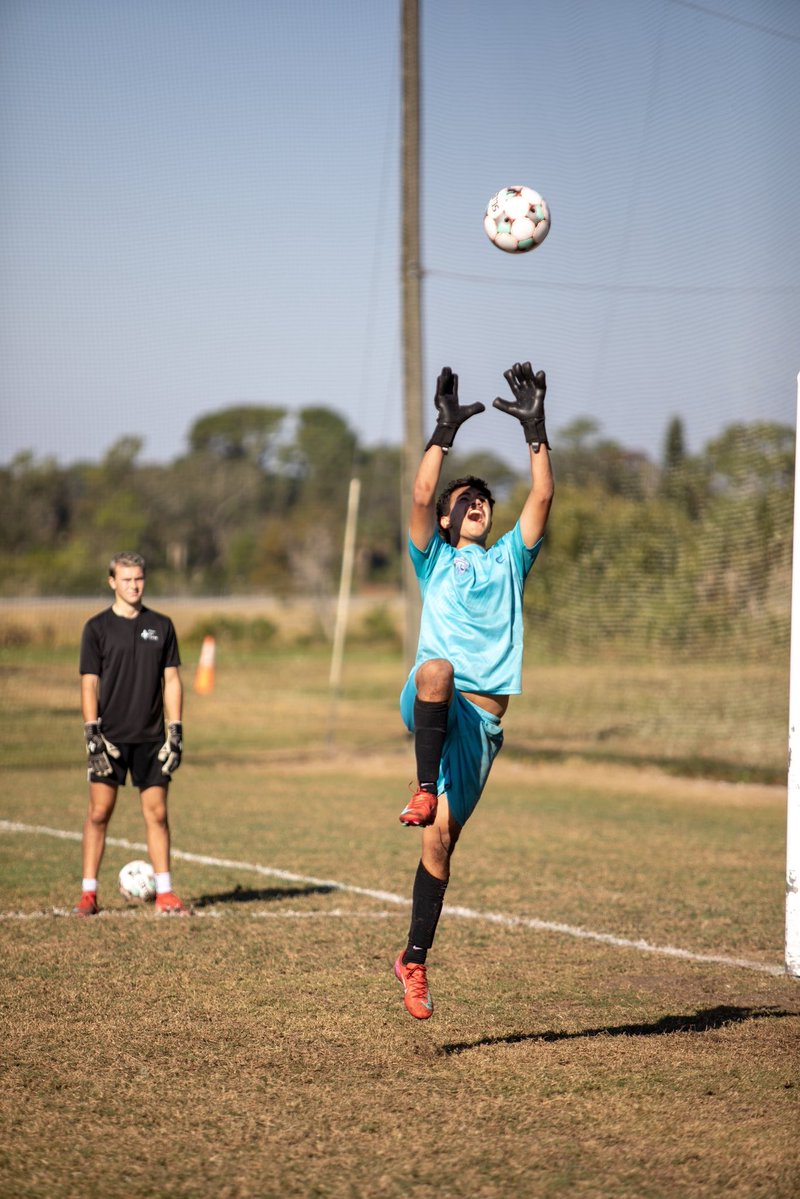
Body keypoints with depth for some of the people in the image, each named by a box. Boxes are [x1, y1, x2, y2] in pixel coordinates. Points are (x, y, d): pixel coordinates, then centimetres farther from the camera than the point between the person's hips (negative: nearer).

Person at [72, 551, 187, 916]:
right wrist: (92, 735, -10)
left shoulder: (161, 626, 8)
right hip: (109, 738, -2)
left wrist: (176, 732, 2)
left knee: (157, 813, 1)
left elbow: (171, 681, 9)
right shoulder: (97, 627, 2)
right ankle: (88, 893, 2)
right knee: (99, 813, -3)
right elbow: (89, 684, -1)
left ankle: (164, 893, 5)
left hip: (151, 738, 2)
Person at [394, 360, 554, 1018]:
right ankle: (424, 788, -32)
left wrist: (536, 430, 3)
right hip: (431, 706, -2)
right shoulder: (435, 559, 18)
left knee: (441, 836, -2)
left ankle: (415, 957, 7)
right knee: (437, 670, -40)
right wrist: (446, 432, -6)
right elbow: (422, 495, 0)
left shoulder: (509, 560, 23)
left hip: (481, 722, 2)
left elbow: (542, 498, 10)